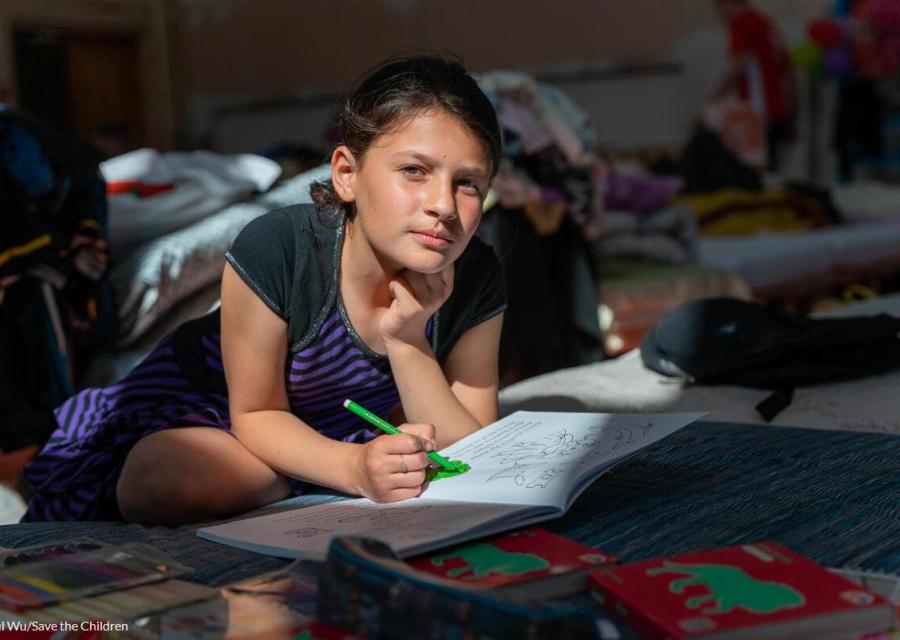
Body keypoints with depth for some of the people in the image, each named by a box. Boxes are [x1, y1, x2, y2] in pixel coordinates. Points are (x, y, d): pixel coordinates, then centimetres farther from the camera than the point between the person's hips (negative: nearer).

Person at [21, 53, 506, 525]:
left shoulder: (475, 281, -23)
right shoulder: (274, 251, -34)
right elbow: (256, 414, -22)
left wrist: (407, 339, -37)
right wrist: (355, 468, -43)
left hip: (344, 423, 6)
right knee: (156, 482, -32)